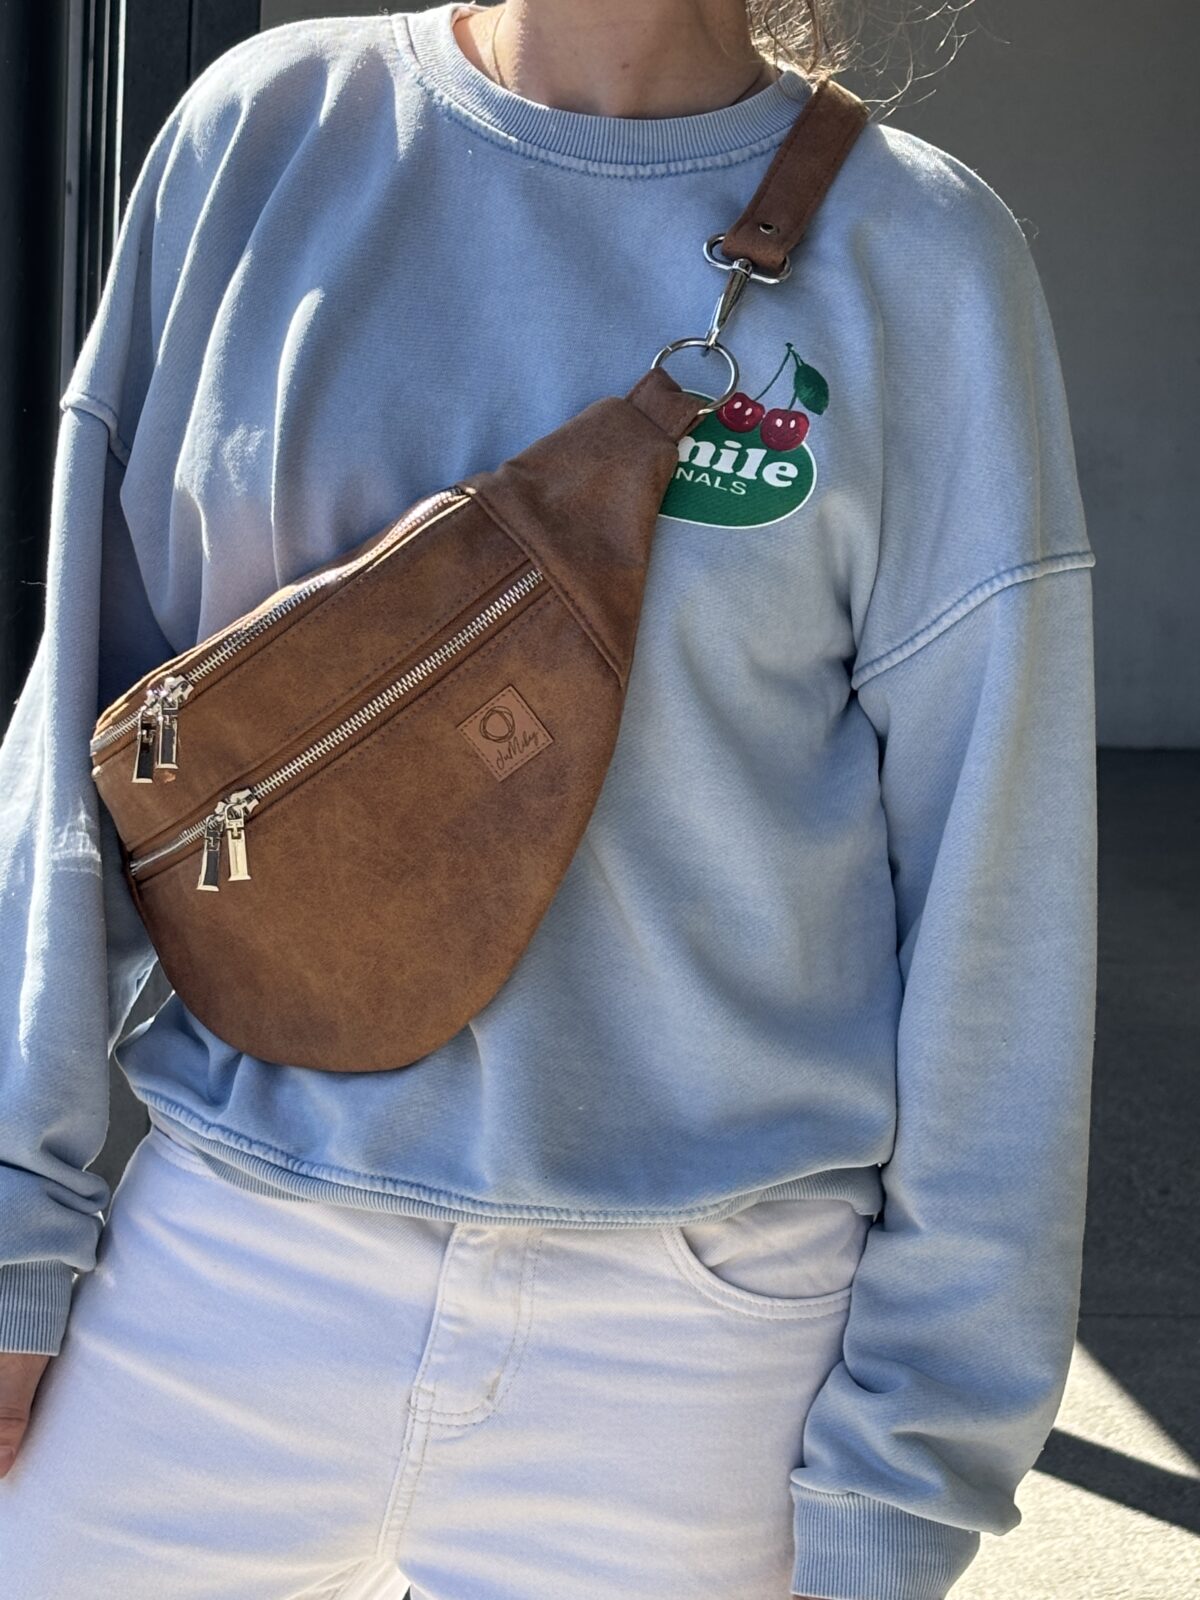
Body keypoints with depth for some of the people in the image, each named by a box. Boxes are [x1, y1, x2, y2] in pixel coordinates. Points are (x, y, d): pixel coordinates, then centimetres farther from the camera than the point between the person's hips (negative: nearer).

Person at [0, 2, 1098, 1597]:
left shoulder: (918, 264, -6)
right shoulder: (260, 129, 1)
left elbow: (989, 883, -5)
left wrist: (910, 1469, -5)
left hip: (694, 1327, -2)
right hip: (229, 1243, 2)